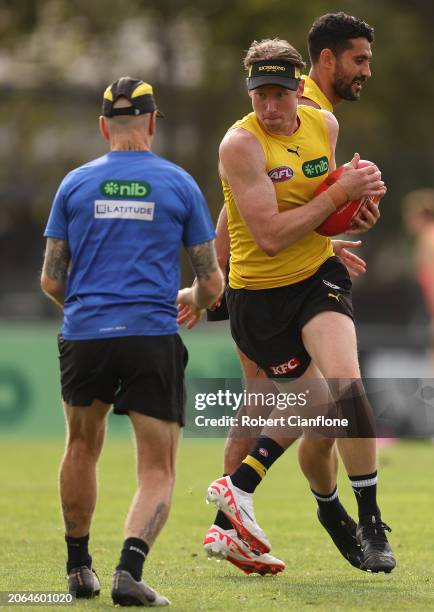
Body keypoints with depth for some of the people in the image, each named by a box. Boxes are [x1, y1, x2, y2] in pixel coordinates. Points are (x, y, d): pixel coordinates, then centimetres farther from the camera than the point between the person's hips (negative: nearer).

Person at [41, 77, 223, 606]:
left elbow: (51, 280, 7)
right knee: (157, 473, 2)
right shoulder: (178, 184, 4)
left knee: (82, 448, 25)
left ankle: (78, 567, 30)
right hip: (154, 339, -2)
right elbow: (211, 283, 7)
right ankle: (129, 568, -21)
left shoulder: (76, 183, 6)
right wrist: (190, 300, 30)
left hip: (84, 337, 2)